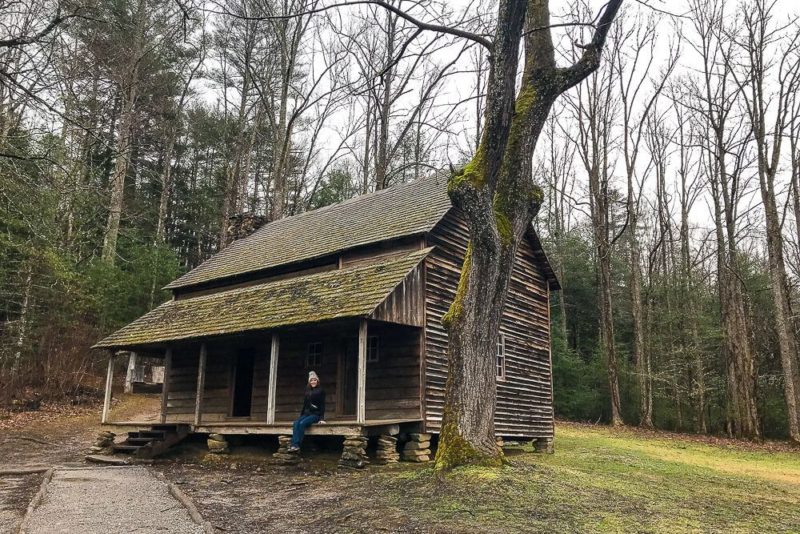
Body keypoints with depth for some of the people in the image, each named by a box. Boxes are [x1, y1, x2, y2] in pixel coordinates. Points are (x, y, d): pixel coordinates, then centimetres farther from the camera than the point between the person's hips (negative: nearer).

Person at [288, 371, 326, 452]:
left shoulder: (321, 391, 0)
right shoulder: (307, 391, 17)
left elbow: (322, 405, -6)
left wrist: (322, 418, -14)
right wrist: (301, 416, 13)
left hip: (315, 414, -5)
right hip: (306, 413, 5)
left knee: (302, 423, -30)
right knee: (296, 423, -24)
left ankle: (297, 446, -32)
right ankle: (294, 445, -36)